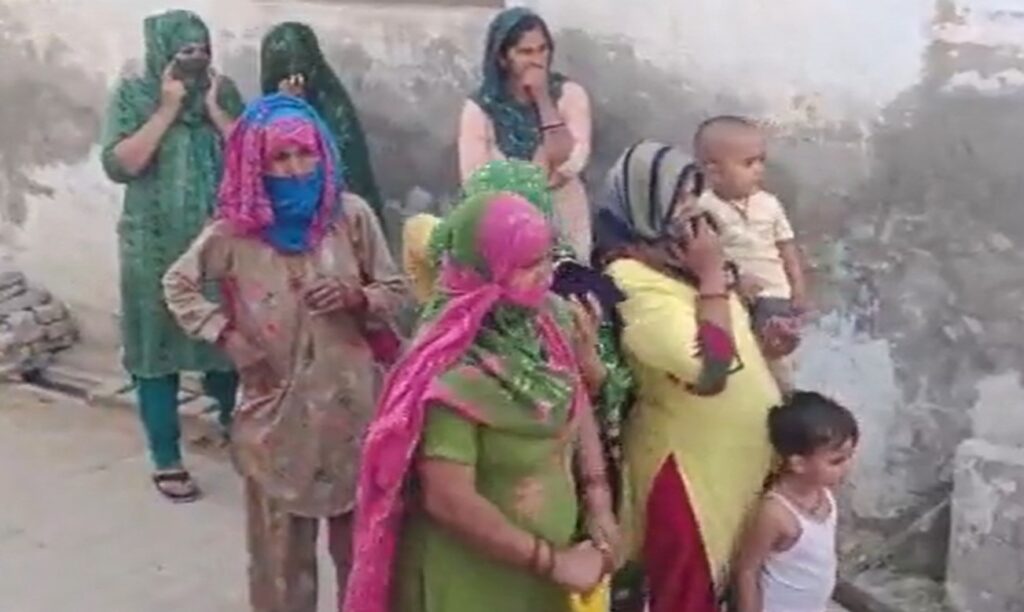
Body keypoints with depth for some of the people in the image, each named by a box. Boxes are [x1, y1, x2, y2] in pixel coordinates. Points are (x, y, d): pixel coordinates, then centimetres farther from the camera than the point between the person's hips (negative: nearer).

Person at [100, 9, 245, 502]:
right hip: (156, 249, -3)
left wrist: (214, 109, -13)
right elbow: (118, 164, -17)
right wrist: (167, 109, -18)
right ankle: (167, 461, 12)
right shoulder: (132, 94, -5)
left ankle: (231, 422, 40)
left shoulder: (223, 90, 4)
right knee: (156, 350, 1)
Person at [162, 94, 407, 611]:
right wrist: (227, 336, -5)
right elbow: (178, 285, 7)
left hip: (350, 402, 1)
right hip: (276, 407, 0)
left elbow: (395, 291, 2)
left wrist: (355, 297, -19)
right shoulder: (235, 230, -7)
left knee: (361, 539, 13)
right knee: (281, 545, 12)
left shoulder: (351, 215, -6)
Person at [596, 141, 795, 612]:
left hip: (733, 456, 9)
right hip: (686, 465, -9)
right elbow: (708, 371, -30)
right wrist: (712, 276, -21)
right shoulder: (633, 283, -22)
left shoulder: (677, 264, 6)